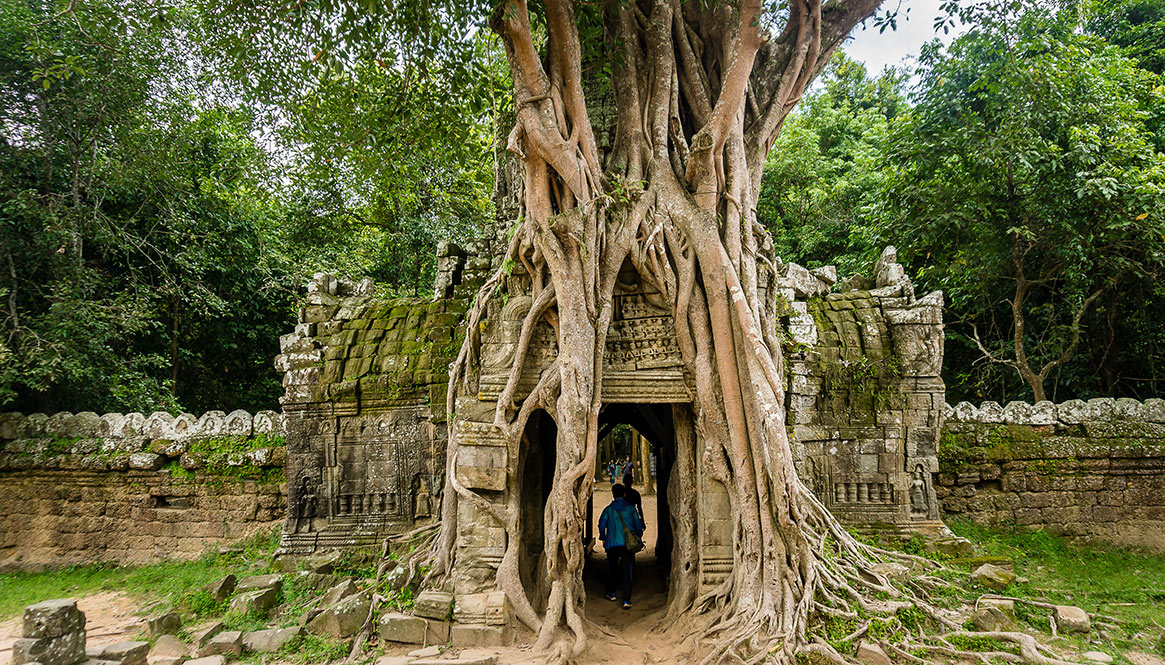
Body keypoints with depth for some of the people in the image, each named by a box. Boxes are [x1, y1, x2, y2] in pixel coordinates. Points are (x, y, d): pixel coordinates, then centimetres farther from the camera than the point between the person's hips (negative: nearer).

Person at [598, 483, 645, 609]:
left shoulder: (608, 509, -1)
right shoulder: (630, 508, 0)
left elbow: (602, 524, -3)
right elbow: (638, 525, 4)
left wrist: (603, 539, 11)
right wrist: (638, 538, 19)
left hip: (612, 544, 0)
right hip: (628, 544, 0)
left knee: (612, 569, 19)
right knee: (627, 572, 1)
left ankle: (611, 593, 31)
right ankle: (626, 600, -4)